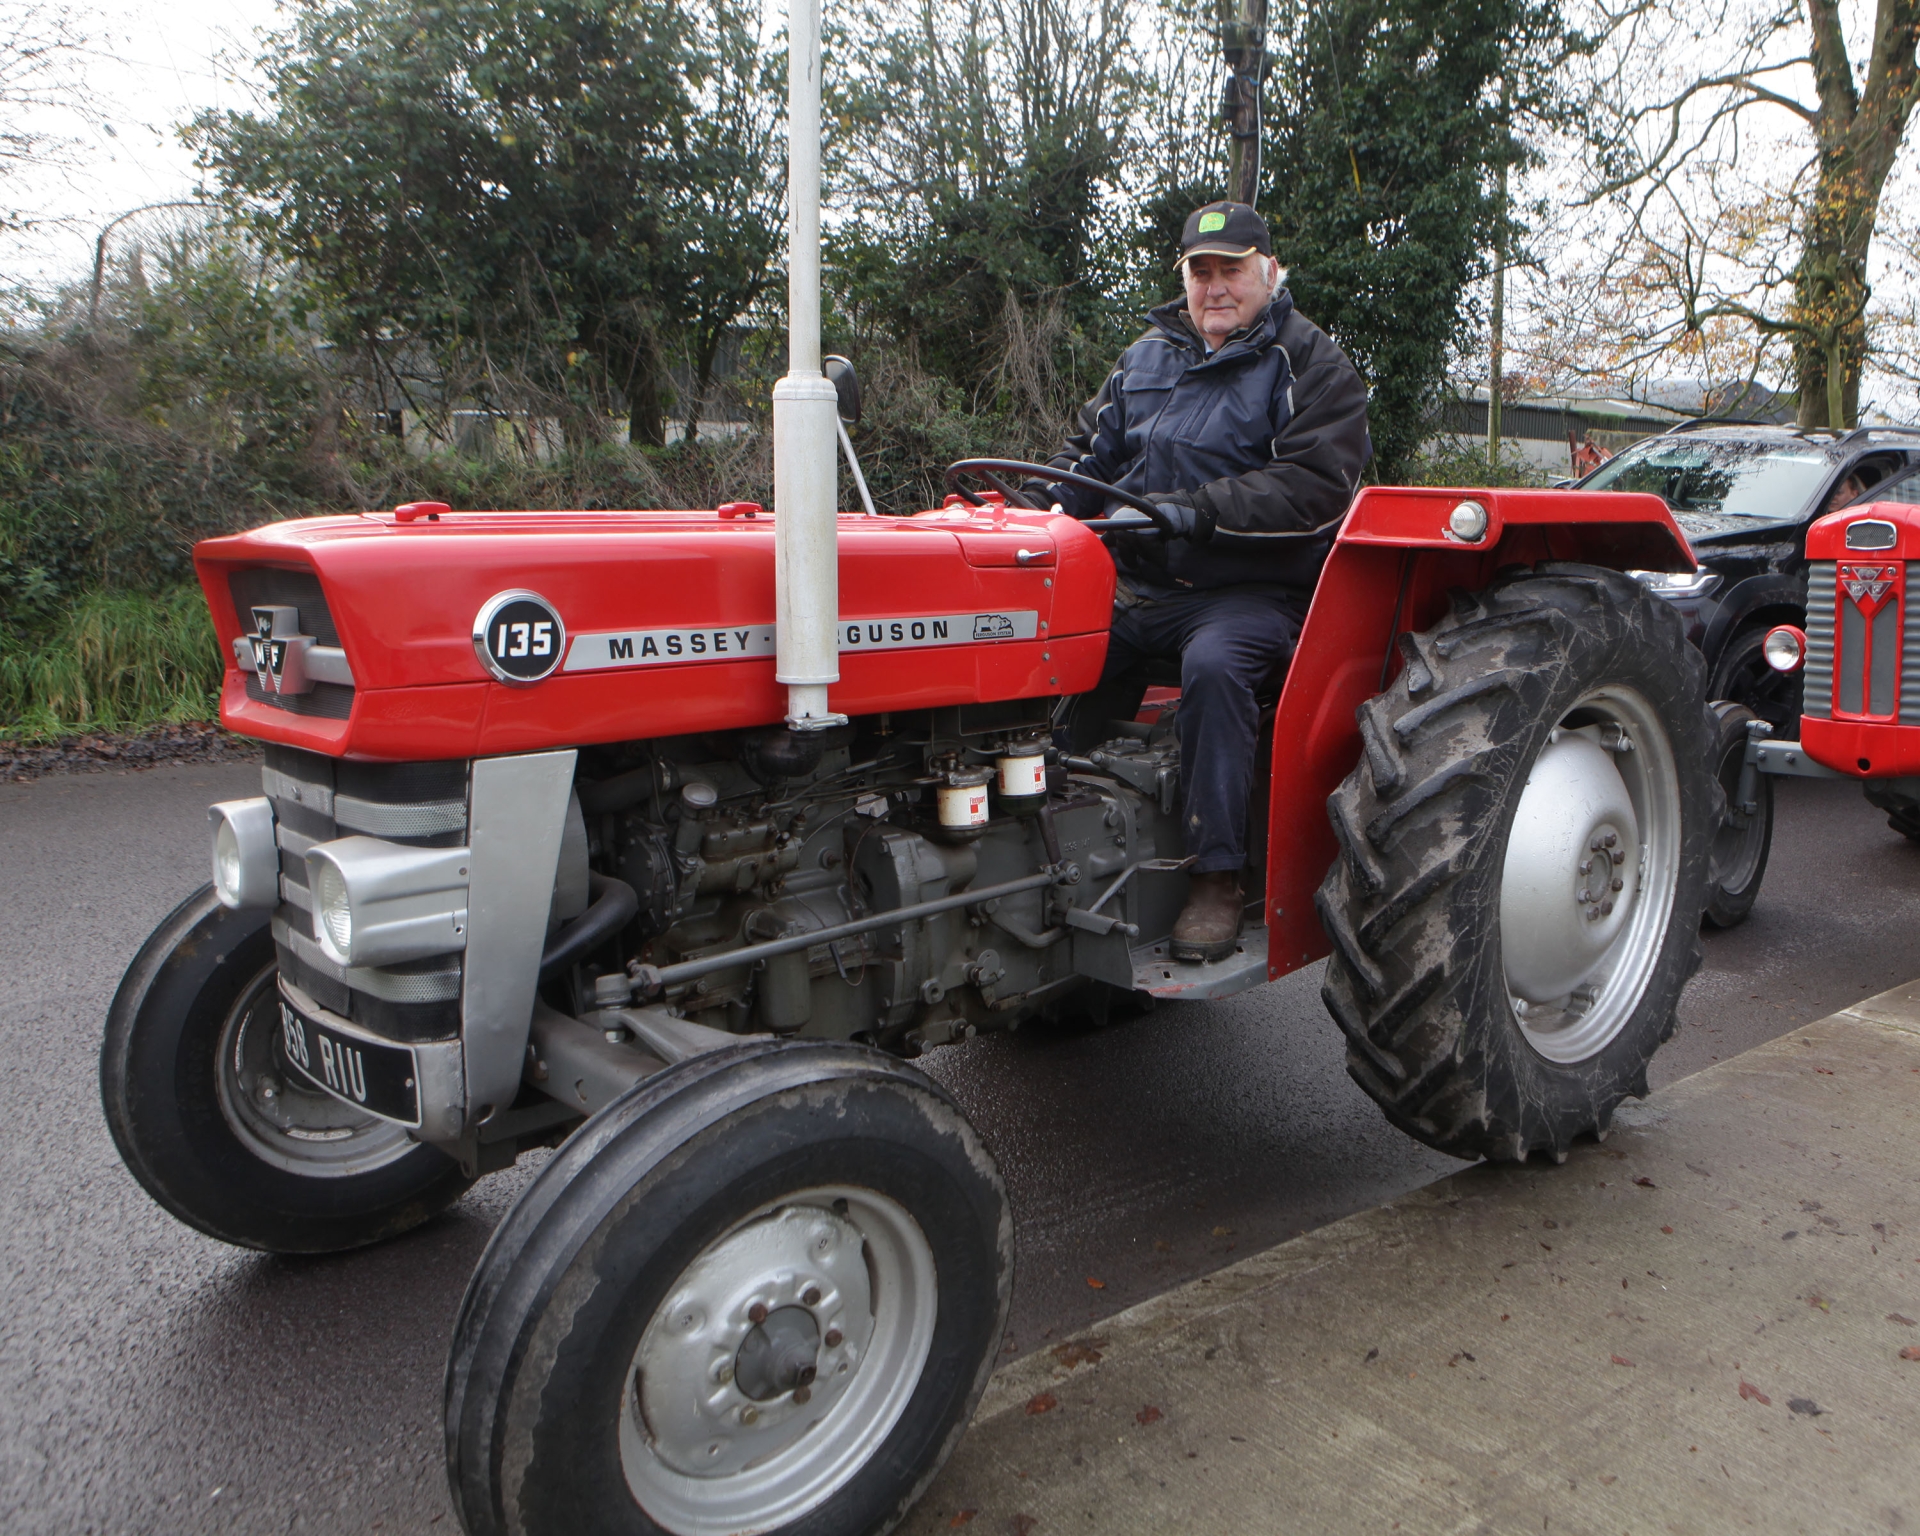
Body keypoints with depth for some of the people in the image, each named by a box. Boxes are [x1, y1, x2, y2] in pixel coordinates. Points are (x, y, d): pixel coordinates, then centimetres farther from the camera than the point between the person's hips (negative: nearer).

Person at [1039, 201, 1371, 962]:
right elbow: (1093, 448, 23)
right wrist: (1047, 499, 0)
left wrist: (1193, 511, -25)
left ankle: (1218, 877, -26)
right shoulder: (1147, 356, 19)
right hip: (1136, 585, 6)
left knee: (1213, 665, -35)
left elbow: (1313, 485, -14)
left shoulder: (1311, 367, 1)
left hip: (1249, 591, -5)